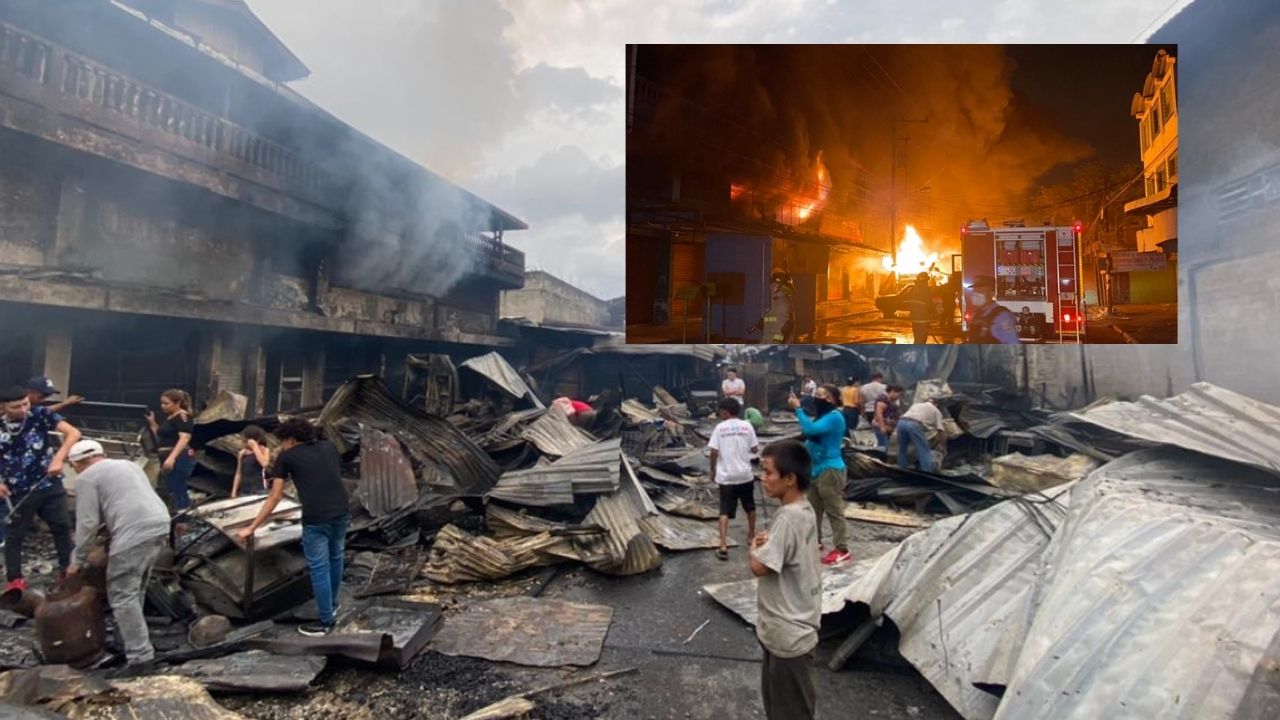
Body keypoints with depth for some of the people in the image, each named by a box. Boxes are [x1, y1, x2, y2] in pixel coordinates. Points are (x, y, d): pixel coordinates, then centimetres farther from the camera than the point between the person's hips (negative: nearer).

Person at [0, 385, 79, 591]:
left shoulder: (40, 415, -10)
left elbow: (73, 433, -18)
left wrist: (59, 458, -31)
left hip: (50, 486, 0)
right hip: (19, 492, 0)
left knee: (63, 527, 10)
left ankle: (66, 569, 25)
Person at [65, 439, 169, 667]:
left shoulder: (86, 478, 5)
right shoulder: (127, 464, 28)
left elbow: (87, 523, 0)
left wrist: (77, 560, 10)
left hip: (134, 535, -8)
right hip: (159, 526, 8)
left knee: (123, 596, 0)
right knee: (135, 590, 23)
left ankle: (141, 657, -1)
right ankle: (133, 638, 33)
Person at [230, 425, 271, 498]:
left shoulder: (264, 450, 0)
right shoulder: (242, 453, 12)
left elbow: (264, 464, -20)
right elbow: (238, 474, 16)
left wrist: (255, 447, -13)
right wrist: (234, 492, 11)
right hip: (245, 492, 4)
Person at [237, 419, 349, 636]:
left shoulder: (287, 456, 6)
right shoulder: (329, 447, 16)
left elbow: (275, 497, 4)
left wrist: (252, 527, 11)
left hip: (316, 518, -5)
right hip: (342, 512, 5)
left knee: (319, 568, 9)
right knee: (335, 558, 25)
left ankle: (325, 622, 21)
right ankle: (332, 604, 44)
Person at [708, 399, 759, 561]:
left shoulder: (720, 428, -6)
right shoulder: (747, 426, -2)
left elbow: (714, 452, -9)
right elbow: (754, 449, 0)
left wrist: (713, 470, 5)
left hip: (726, 476, -2)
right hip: (745, 474, 2)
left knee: (725, 511, 0)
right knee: (750, 507, 22)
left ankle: (723, 546, -8)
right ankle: (751, 536, 38)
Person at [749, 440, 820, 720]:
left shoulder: (788, 517, -28)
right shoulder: (804, 510, 1)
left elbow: (759, 567, -25)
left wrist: (754, 548, -5)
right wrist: (766, 544, -9)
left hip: (788, 634, -9)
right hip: (789, 629, 9)